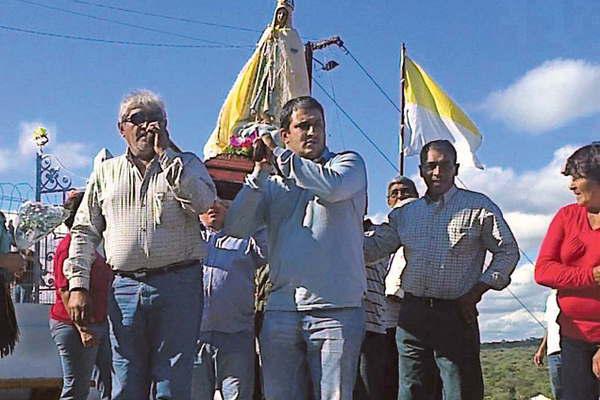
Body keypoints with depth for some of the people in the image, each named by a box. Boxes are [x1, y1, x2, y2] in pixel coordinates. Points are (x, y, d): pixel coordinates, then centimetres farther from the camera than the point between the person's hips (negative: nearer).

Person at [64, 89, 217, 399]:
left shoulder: (186, 165, 11)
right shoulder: (106, 172, 17)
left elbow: (204, 202, -10)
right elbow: (84, 231, 14)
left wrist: (165, 154, -8)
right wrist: (77, 285, 3)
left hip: (178, 284, -2)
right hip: (125, 288, 2)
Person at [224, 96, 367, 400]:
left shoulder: (348, 163, 9)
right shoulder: (272, 183, 17)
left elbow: (333, 187, -16)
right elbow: (235, 228, 5)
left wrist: (279, 155, -6)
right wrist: (259, 171, -3)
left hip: (336, 309, -3)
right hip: (280, 310, 4)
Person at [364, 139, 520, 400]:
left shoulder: (478, 207, 4)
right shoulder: (405, 214, 16)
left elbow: (507, 251, 2)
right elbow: (373, 246, 10)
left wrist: (476, 292, -6)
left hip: (456, 314, -4)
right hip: (412, 314, 4)